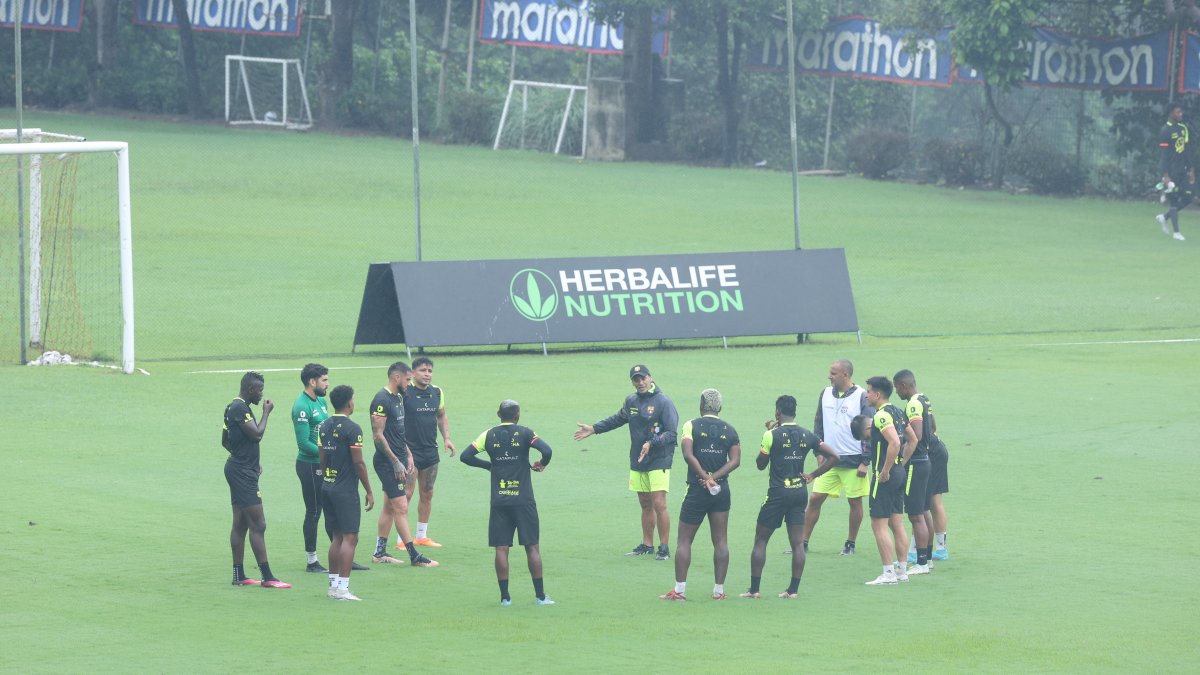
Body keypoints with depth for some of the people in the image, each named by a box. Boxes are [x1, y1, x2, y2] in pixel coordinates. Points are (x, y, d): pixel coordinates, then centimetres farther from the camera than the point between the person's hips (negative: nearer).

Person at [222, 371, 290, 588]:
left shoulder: (234, 407, 15)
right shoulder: (240, 409, -17)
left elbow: (225, 441, 23)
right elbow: (257, 434, -22)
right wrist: (266, 413, -8)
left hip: (237, 469, 11)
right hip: (243, 473, -11)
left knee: (240, 524, 12)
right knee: (258, 525, -10)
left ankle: (239, 575, 15)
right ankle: (267, 577, -11)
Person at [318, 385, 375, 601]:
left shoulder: (324, 427, 9)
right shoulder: (352, 428, -13)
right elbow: (358, 463, -14)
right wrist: (369, 492, -6)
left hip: (327, 488, 8)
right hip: (346, 491, -8)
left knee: (337, 537, 14)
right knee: (349, 538, -6)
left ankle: (333, 584, 16)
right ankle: (342, 588, -11)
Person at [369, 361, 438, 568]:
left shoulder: (398, 398, 13)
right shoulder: (382, 400, -17)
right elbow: (378, 435, -19)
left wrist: (408, 456, 17)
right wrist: (396, 462, -19)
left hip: (398, 460, 10)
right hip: (387, 463, -10)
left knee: (389, 506, 13)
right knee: (401, 508, -8)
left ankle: (380, 552, 18)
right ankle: (414, 556, -8)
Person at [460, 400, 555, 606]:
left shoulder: (489, 435, 3)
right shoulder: (524, 433, -4)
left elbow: (465, 456, 0)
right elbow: (547, 450, -17)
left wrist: (488, 465, 13)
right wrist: (541, 465, 4)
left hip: (499, 502, 2)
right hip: (523, 501, -2)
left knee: (501, 548, 3)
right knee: (532, 546, 4)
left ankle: (505, 596, 0)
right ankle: (540, 595, 5)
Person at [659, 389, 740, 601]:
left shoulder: (692, 425, -4)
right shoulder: (730, 430, 6)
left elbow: (688, 455, -18)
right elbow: (735, 461, -4)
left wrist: (706, 477, -14)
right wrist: (713, 477, -9)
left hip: (697, 489, -3)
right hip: (722, 492, 3)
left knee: (684, 540, 3)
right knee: (720, 541, 8)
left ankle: (679, 590, 0)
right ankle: (719, 590, 7)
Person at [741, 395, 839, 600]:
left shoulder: (772, 435, -10)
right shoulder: (807, 436, 4)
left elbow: (760, 464, 0)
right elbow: (833, 456, 4)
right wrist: (813, 476, 7)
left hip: (778, 493, -4)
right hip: (800, 491, 4)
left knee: (760, 540, 5)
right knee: (797, 542, 7)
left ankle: (754, 589, 2)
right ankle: (793, 589, 5)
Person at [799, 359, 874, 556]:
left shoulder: (862, 398, -9)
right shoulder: (826, 394, 6)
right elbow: (818, 424, 16)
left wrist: (865, 462, -12)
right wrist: (818, 451, 6)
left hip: (854, 461, -4)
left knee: (855, 502, 4)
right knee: (815, 499, 1)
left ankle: (850, 544, 18)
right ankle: (803, 542, 7)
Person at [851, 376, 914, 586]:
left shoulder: (882, 415, -17)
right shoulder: (898, 412, 12)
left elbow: (894, 443, -29)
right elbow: (912, 440, 21)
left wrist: (885, 471, -22)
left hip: (884, 475, -9)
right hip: (899, 472, 9)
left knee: (879, 524, -6)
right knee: (896, 522, 13)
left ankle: (888, 573, -8)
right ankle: (902, 570, 16)